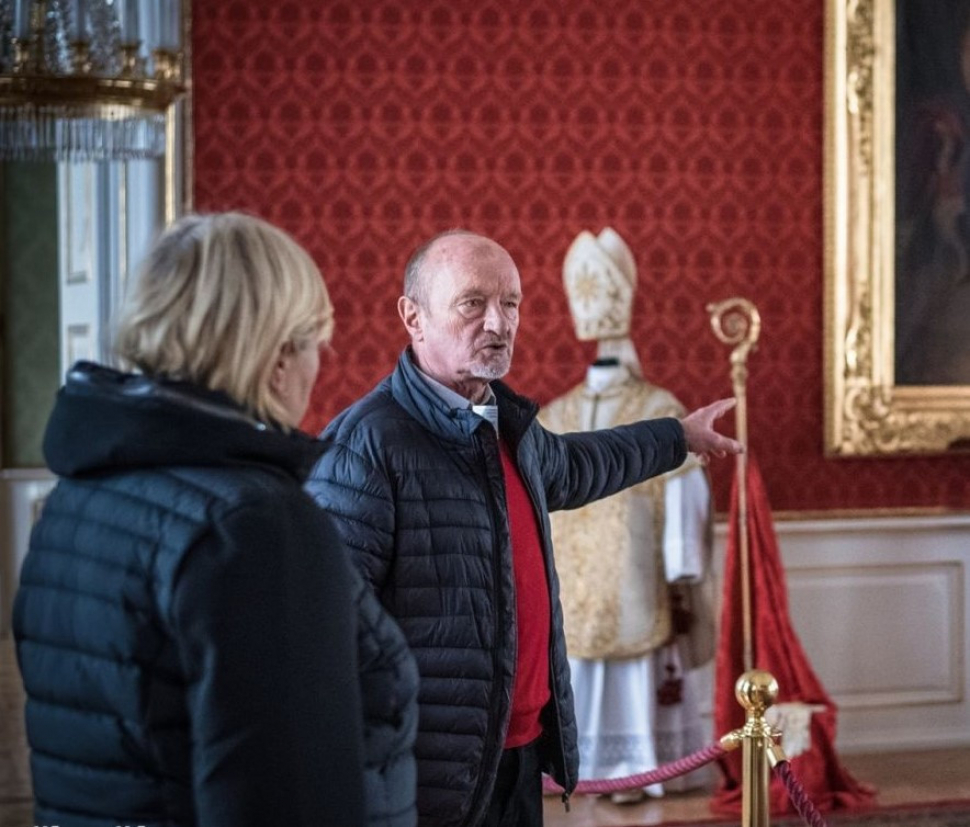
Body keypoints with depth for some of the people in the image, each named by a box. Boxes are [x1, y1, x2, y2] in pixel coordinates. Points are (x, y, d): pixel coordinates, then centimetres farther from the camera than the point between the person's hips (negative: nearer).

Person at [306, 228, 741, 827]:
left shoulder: (507, 422, 11)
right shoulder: (366, 443, -19)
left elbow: (568, 468, 35)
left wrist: (678, 436, 47)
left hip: (521, 752, 9)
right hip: (431, 770, -9)